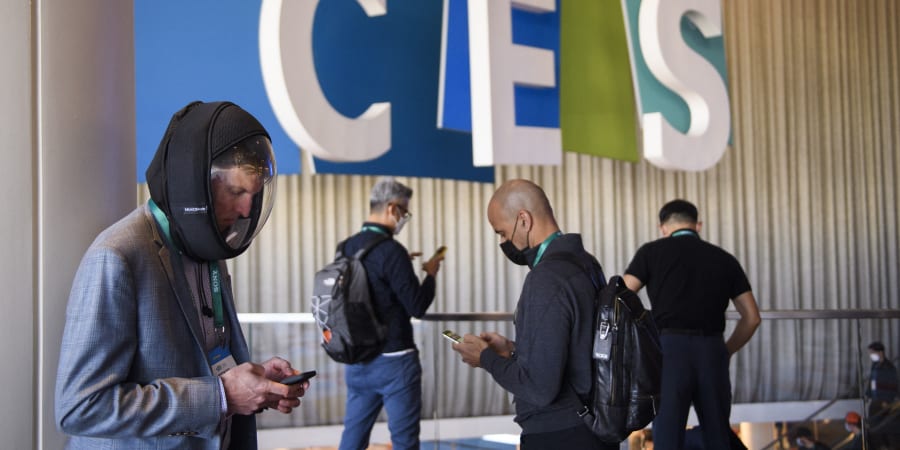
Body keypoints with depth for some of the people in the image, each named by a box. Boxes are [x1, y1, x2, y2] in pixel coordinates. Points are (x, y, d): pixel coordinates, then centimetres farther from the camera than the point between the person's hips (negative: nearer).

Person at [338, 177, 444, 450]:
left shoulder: (348, 248, 5)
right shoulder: (391, 251, -17)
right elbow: (417, 307, -16)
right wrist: (431, 274, 0)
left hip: (357, 361, 7)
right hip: (393, 360, -7)